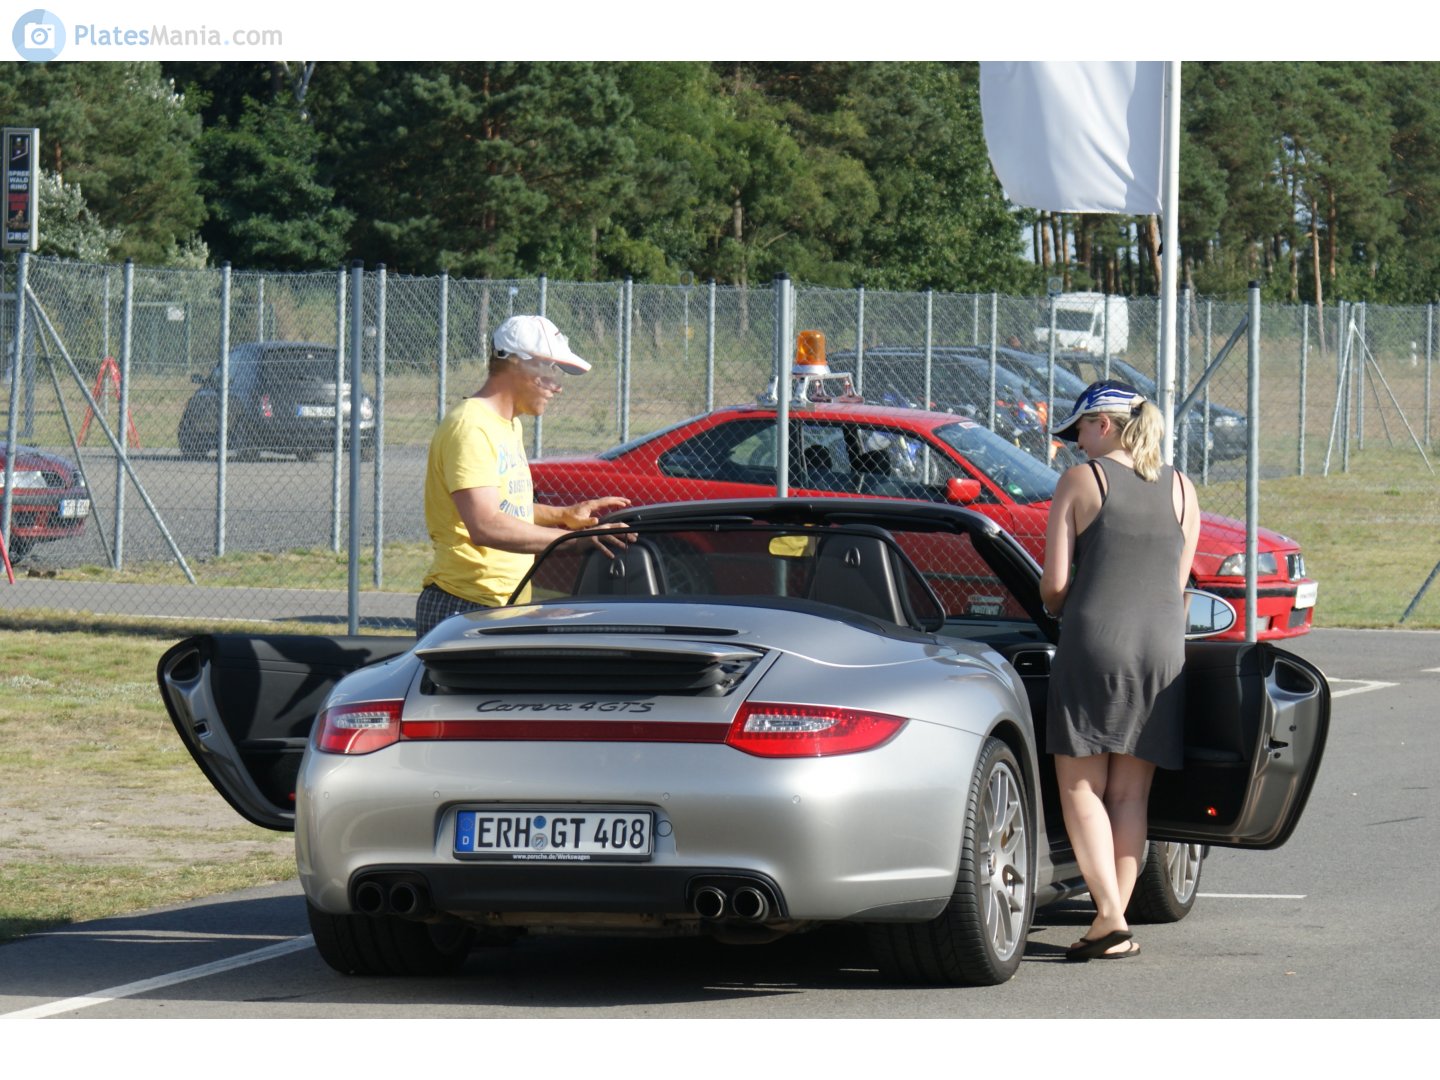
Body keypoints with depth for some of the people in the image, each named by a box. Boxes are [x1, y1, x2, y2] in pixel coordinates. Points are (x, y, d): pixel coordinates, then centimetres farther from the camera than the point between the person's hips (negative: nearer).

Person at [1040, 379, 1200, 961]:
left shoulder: (1081, 481, -1)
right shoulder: (1181, 490, 12)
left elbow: (1053, 584, -3)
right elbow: (1177, 586, 14)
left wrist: (1059, 609, 19)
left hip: (1094, 640, -4)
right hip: (1163, 649, 4)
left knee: (1081, 788, 0)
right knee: (1131, 794, 8)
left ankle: (1109, 914, -15)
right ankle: (1114, 926, 6)